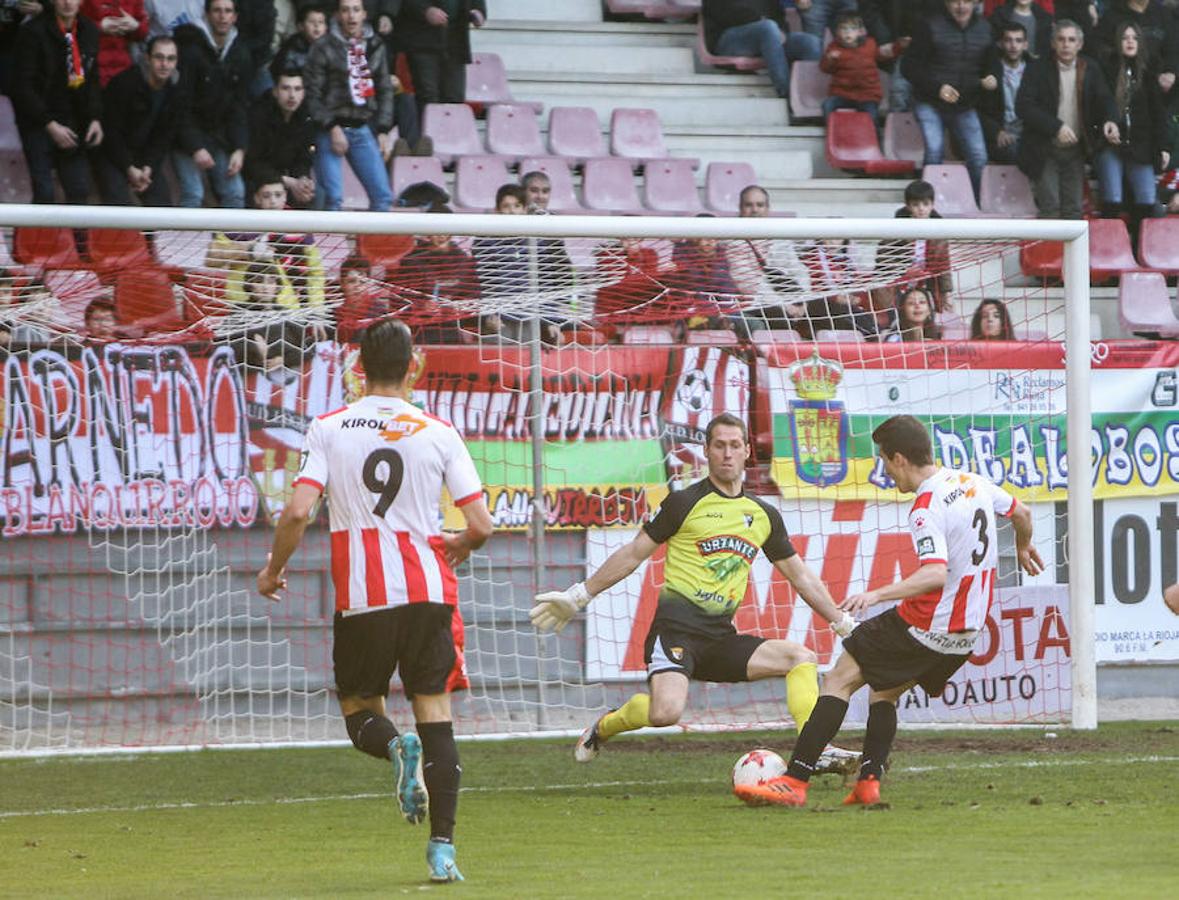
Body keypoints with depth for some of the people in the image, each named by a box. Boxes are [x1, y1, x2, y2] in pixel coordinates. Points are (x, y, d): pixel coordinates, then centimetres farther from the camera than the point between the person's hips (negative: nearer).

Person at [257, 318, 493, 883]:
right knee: (434, 713, 6)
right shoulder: (438, 434, 0)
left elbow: (298, 512, -10)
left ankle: (396, 748, -18)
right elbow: (481, 525, -2)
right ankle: (442, 848, -3)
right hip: (428, 591, 1)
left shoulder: (328, 429, -2)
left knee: (359, 707, 17)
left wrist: (272, 570, 7)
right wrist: (455, 548, 21)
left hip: (361, 599, 0)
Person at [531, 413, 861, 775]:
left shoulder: (764, 515, 15)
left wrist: (843, 622, 21)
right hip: (677, 626, -5)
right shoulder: (685, 502, 0)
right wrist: (578, 596, 5)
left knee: (801, 657, -11)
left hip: (721, 636, 5)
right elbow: (634, 554, 6)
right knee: (666, 712, -28)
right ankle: (603, 727, 3)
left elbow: (799, 575, 23)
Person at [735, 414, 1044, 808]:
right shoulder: (974, 483, 6)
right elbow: (1022, 513, 22)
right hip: (966, 634, 8)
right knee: (883, 692, 22)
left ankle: (795, 780, -6)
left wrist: (877, 594, -38)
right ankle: (869, 782, 7)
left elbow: (936, 574, -32)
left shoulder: (926, 510, -20)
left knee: (841, 678, 0)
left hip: (924, 627, -8)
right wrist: (1023, 548, 43)